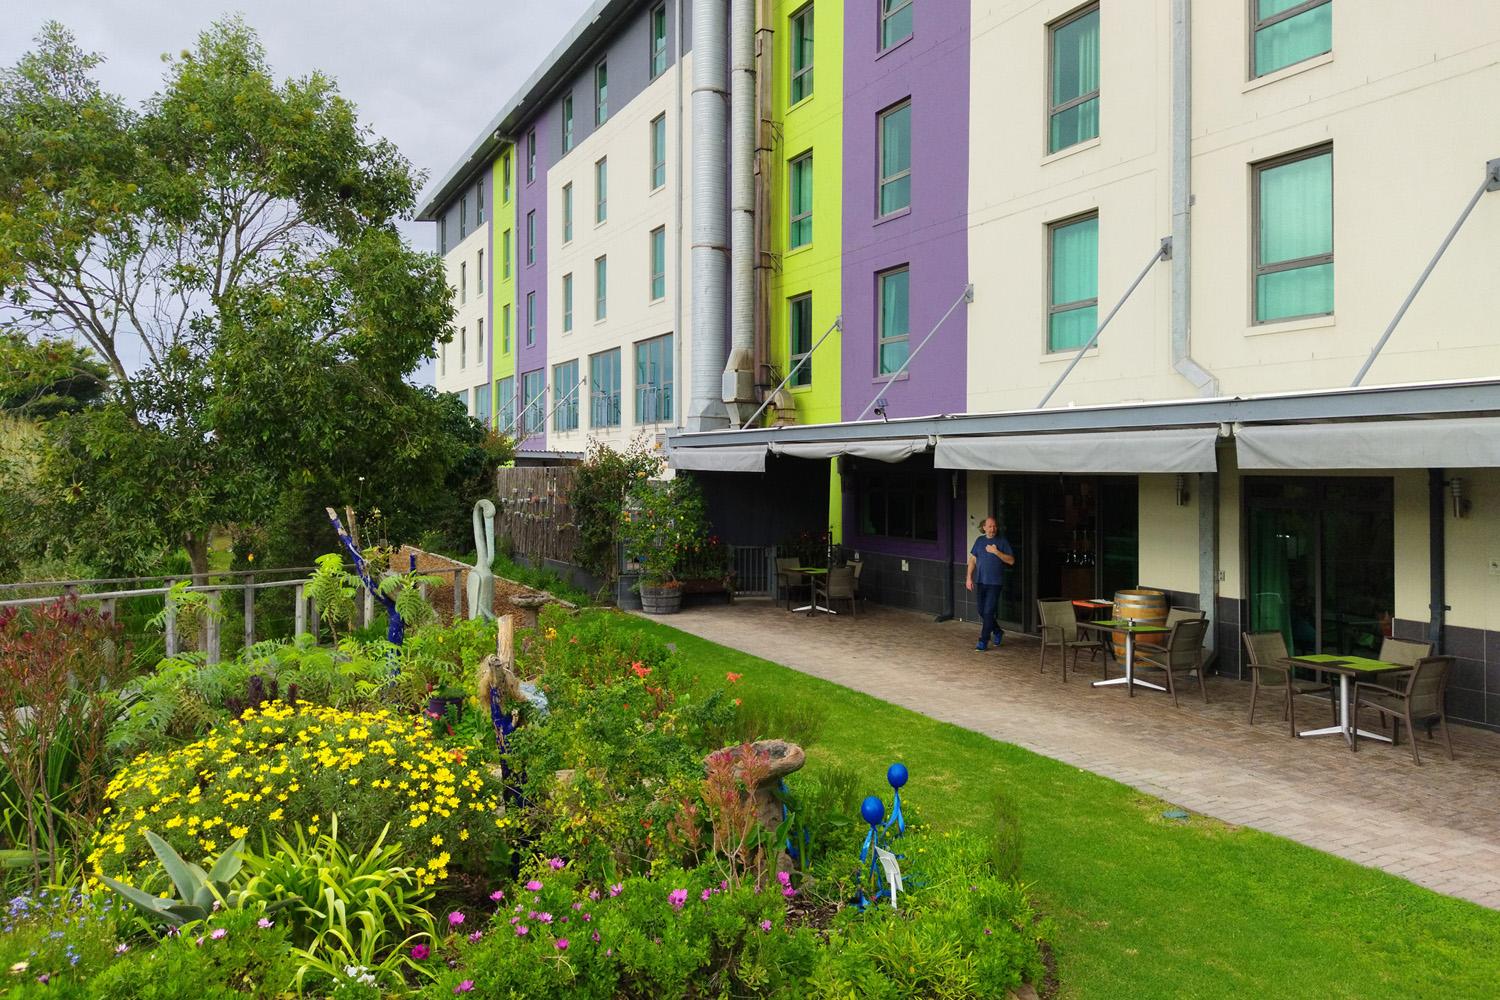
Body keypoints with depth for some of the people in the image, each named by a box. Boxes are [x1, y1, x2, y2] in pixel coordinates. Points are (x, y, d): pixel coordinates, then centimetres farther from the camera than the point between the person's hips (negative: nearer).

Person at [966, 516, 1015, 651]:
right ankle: (997, 632, 34)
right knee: (982, 611, 12)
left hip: (994, 583, -5)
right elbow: (973, 560, 11)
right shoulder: (979, 540, 9)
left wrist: (996, 552, -17)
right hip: (981, 582, 5)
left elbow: (1011, 561, -8)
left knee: (988, 612, -7)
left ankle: (983, 642, -2)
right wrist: (969, 577, 3)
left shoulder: (1002, 542, -2)